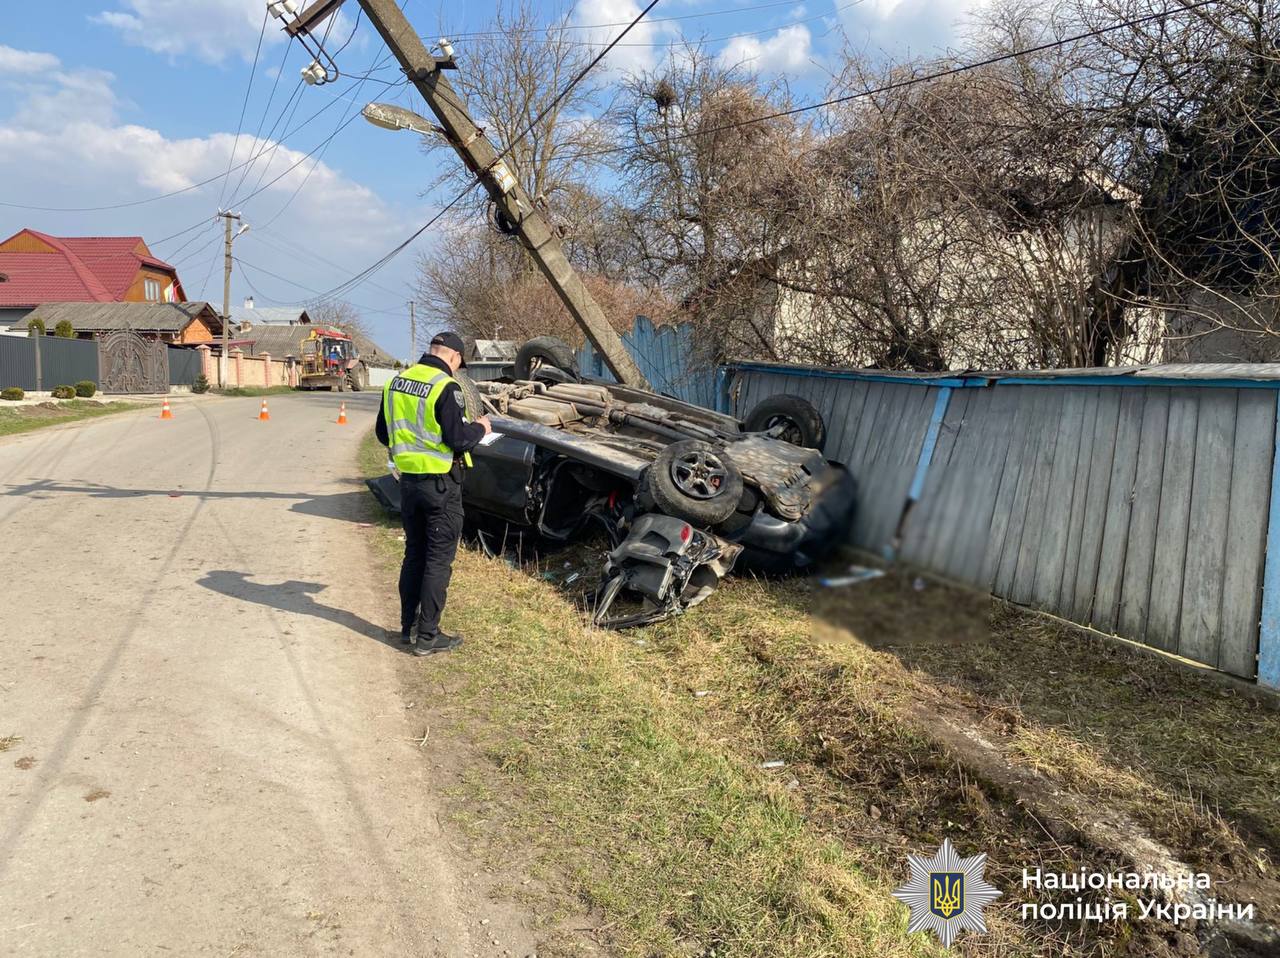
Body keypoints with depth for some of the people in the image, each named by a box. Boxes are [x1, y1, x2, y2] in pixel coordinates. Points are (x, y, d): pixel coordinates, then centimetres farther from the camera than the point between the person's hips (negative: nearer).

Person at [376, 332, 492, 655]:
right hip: (441, 483, -7)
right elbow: (457, 438, -21)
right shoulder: (445, 387, -17)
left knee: (414, 553, 18)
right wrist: (480, 428, -2)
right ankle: (427, 636, 7)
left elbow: (383, 434, 12)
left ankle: (408, 626, 26)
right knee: (439, 559, 2)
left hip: (409, 480, 7)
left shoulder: (396, 383, 6)